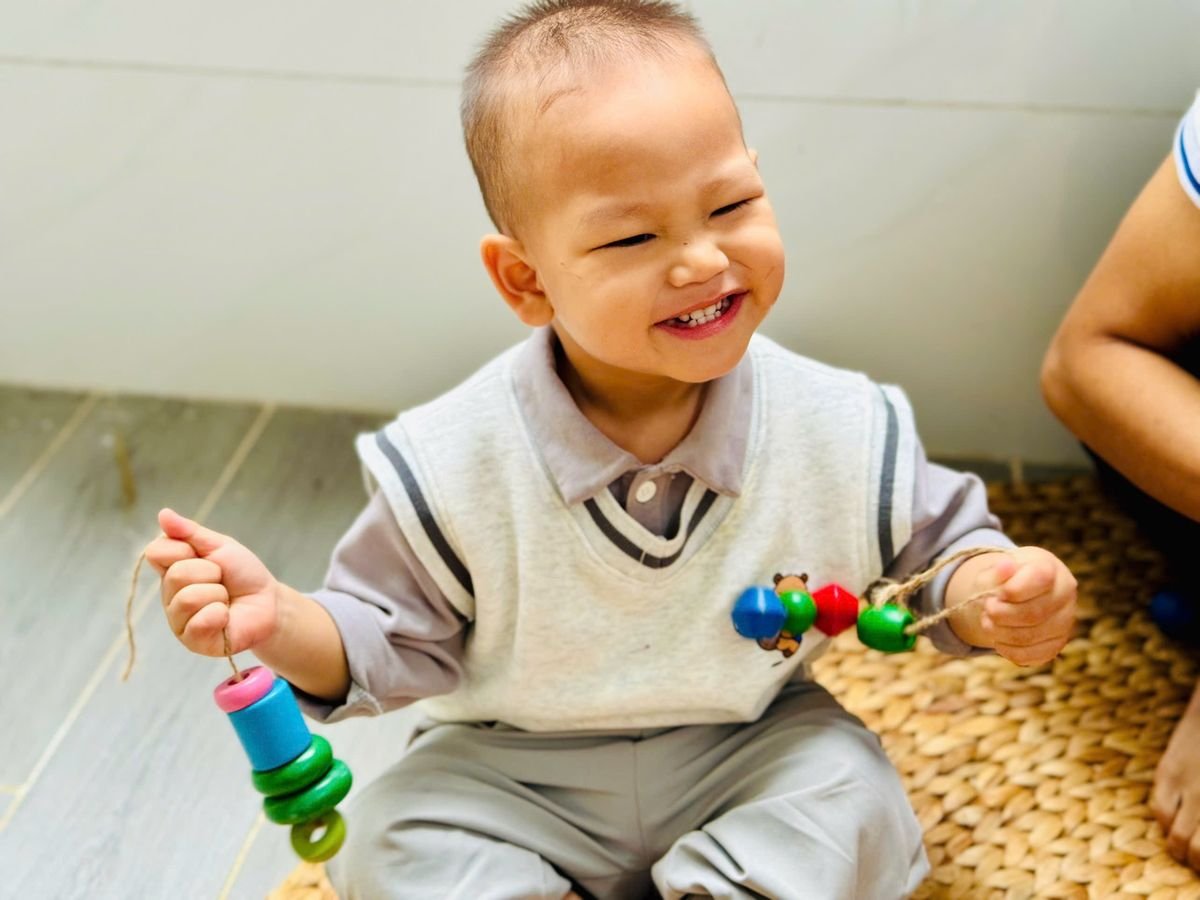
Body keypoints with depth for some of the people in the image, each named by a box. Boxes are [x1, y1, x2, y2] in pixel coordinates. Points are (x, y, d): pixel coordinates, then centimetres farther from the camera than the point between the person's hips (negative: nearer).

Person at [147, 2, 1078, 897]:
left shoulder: (846, 434, -18)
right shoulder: (454, 466, -21)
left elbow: (938, 544, -2)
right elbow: (393, 642, -10)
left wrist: (992, 594, -25)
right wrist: (281, 621, -29)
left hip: (749, 751, 1)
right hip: (511, 774, -1)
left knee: (851, 798, -22)